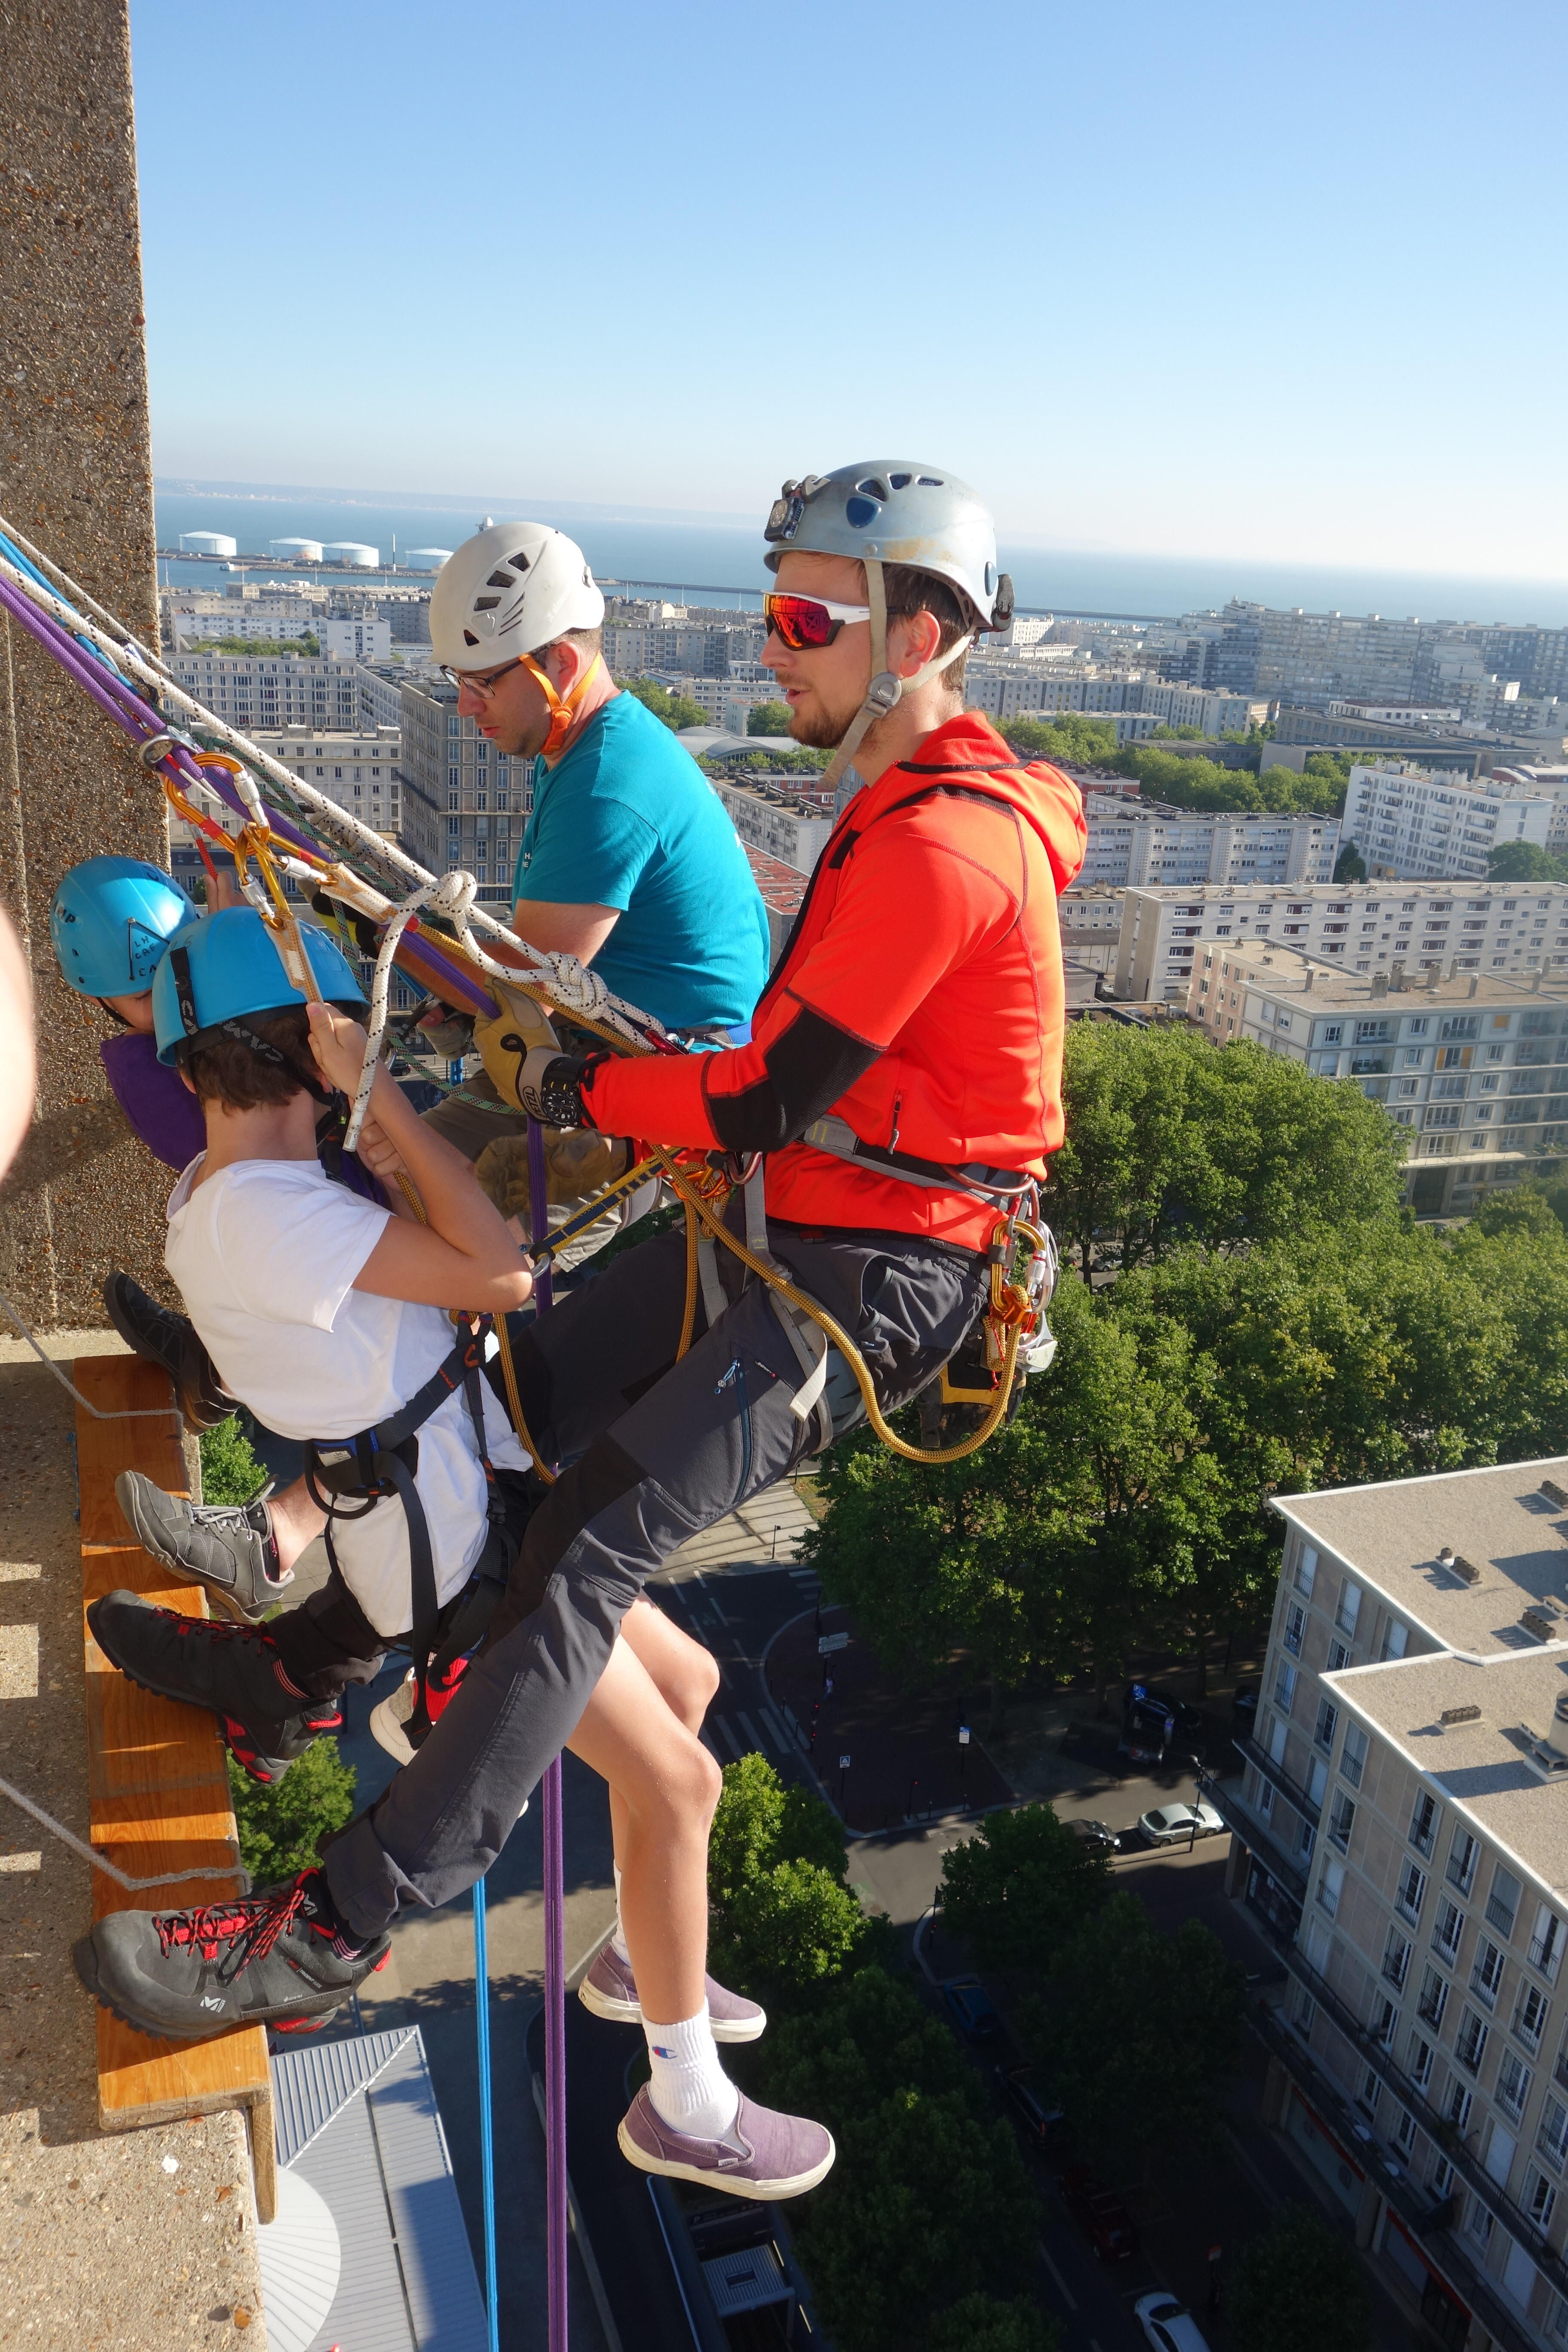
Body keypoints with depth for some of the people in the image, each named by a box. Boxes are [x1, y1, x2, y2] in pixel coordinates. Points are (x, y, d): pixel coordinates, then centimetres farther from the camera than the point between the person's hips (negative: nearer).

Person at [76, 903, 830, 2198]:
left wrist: (387, 1155, 6)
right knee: (676, 1780, -2)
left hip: (463, 1499, 10)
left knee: (688, 1680, 20)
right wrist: (380, 1091, -25)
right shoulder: (267, 1212, -25)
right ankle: (688, 2103, 17)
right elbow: (501, 1277, -29)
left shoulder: (210, 1194, 6)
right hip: (453, 1547, -10)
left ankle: (641, 1959, 39)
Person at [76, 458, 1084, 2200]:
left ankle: (344, 1916, -9)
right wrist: (637, 1082, 12)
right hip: (792, 1228, 10)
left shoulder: (944, 843, -21)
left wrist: (581, 1095, -7)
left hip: (867, 1282, -10)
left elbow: (767, 1097, -21)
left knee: (587, 1548, -16)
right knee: (511, 1401, 7)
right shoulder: (909, 801, 13)